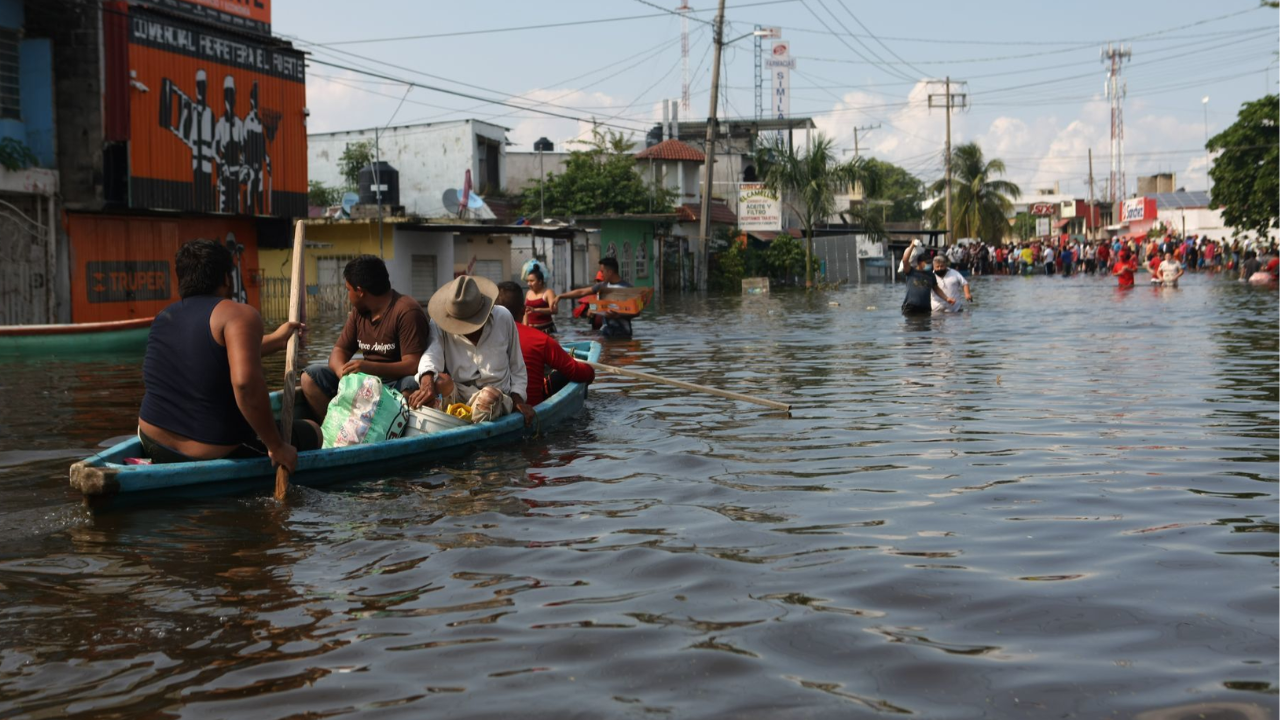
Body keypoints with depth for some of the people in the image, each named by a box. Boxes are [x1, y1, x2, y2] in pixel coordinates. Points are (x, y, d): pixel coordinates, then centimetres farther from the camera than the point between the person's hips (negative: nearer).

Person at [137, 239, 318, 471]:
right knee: (311, 431, 16)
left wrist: (275, 340, 36)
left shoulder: (164, 317, 9)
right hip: (216, 456, -7)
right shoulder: (239, 314, -14)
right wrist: (276, 446, -21)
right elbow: (245, 382, -30)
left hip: (155, 446, 7)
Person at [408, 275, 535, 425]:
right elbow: (431, 353, -22)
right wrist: (427, 381, -43)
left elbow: (517, 367, 11)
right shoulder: (439, 323, -1)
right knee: (442, 380, -33)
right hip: (455, 395, 0)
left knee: (490, 396, -37)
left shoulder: (503, 318, 1)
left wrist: (517, 399, -3)